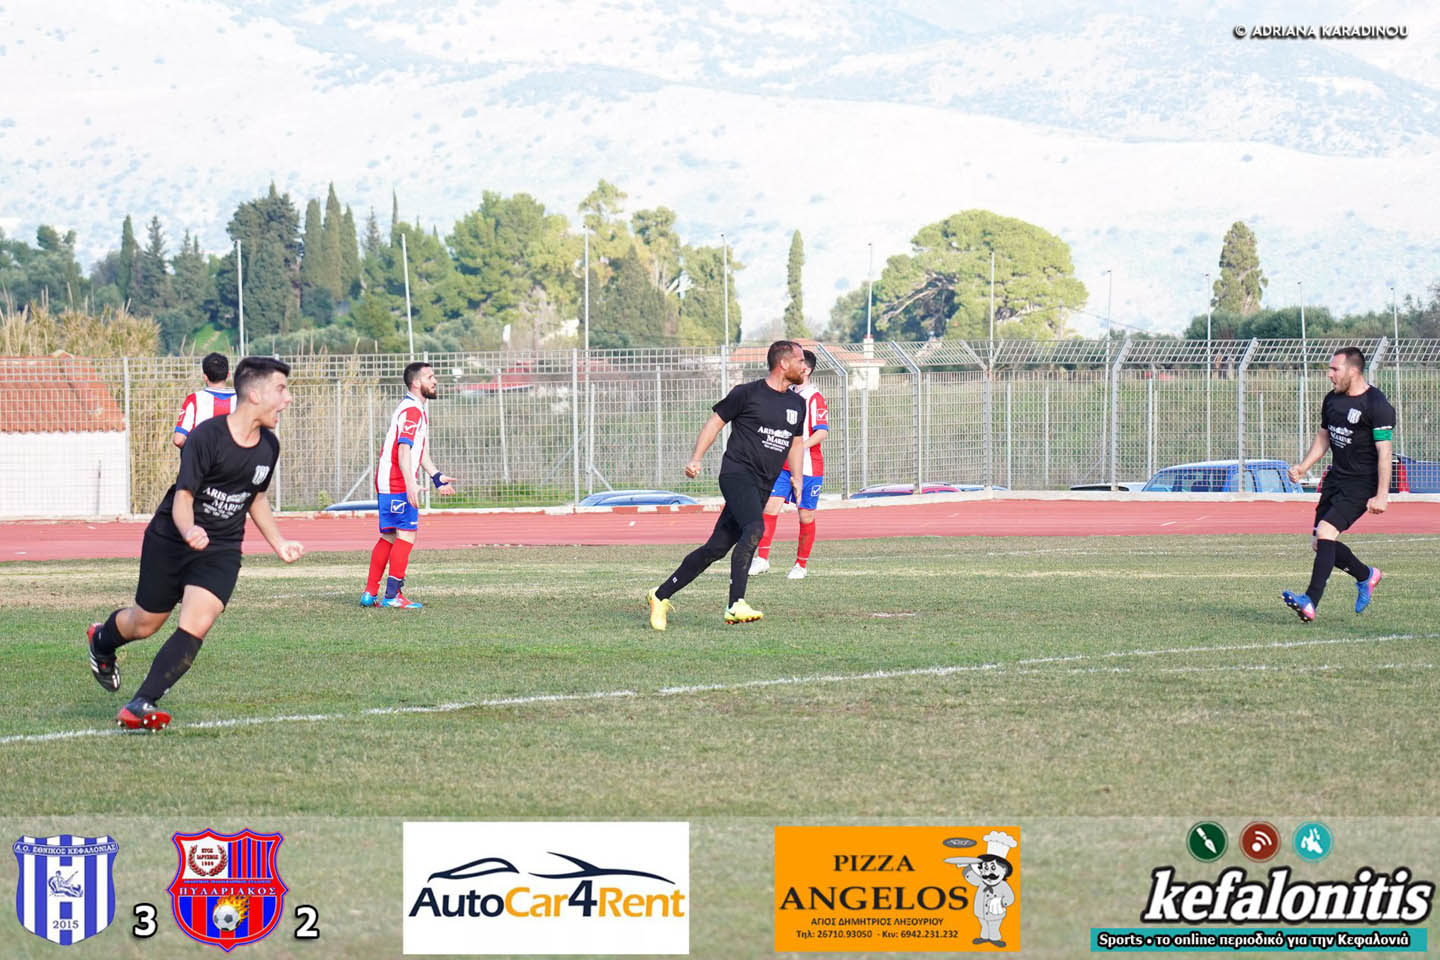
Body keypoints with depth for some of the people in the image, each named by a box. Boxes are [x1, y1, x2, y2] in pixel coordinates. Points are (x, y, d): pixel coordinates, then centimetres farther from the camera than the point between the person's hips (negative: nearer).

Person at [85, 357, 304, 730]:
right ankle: (101, 641, 48)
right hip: (170, 541, -4)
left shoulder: (268, 446, -1)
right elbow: (183, 496, -24)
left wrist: (278, 544, 18)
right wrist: (189, 530, -43)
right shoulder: (207, 436, -22)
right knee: (145, 624, 12)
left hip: (221, 551, 4)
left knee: (196, 626, -19)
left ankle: (142, 705, -15)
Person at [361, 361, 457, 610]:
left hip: (387, 484, 11)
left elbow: (420, 449, 29)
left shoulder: (419, 409, 19)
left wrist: (436, 477, 26)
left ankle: (371, 593, 18)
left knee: (389, 537, 14)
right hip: (397, 484, -11)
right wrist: (410, 484, -36)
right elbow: (404, 450, -26)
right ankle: (392, 595, -13)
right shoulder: (412, 411, -15)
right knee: (406, 534, -12)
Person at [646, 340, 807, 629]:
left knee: (717, 548, 3)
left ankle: (661, 596, 14)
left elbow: (796, 443, 28)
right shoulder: (747, 393, -3)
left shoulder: (797, 404, 17)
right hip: (737, 472, -7)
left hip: (763, 487, 7)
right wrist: (695, 459, -5)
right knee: (754, 528, -31)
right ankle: (736, 604, -37)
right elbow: (715, 422, 3)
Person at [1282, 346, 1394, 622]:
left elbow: (1384, 451, -16)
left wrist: (1381, 495, -20)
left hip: (1361, 485, -8)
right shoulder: (1331, 400, 10)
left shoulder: (1376, 405, -15)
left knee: (1325, 531, -23)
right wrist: (1304, 467, 8)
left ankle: (1311, 602, -26)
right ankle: (1366, 575, 31)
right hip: (1336, 479, 8)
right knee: (1319, 544, 6)